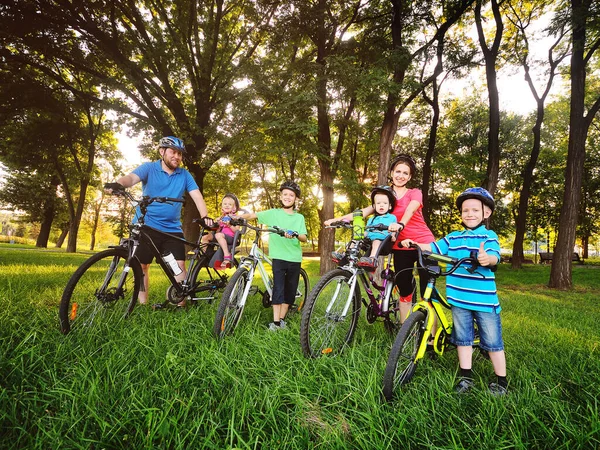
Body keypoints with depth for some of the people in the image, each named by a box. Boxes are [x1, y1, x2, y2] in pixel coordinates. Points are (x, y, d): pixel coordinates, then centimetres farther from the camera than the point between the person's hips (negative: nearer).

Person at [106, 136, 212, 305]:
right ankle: (142, 304, 19)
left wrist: (205, 216, -19)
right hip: (146, 226, -1)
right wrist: (119, 184, -42)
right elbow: (132, 177, -18)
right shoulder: (149, 168, 0)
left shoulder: (185, 175, 6)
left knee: (179, 265, -5)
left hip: (172, 229, 1)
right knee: (141, 266, 5)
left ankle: (180, 304, 5)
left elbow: (197, 196, -2)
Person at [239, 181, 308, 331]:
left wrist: (295, 235, -25)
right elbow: (251, 215, -4)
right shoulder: (273, 213, 2)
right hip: (278, 256, -3)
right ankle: (275, 321, -2)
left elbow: (304, 238, -3)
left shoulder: (299, 217, 8)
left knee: (290, 290, 8)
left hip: (295, 258, 3)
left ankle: (282, 318, 21)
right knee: (278, 288, -9)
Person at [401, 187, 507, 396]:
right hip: (459, 298, 4)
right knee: (463, 337, 13)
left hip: (484, 299, -4)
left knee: (492, 341, 8)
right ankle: (466, 377, 27)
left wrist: (487, 259, -42)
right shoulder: (453, 238, 10)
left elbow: (494, 256, -19)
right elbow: (433, 248, 7)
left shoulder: (489, 236, -2)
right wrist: (414, 243, -8)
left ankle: (501, 380, 25)